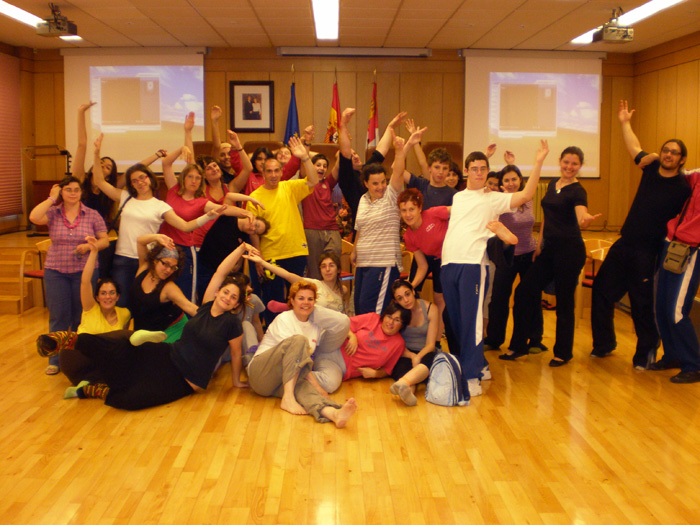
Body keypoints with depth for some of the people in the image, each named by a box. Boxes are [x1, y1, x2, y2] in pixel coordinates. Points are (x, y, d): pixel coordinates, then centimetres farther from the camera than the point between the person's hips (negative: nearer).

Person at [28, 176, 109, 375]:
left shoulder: (92, 215, 1)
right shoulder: (53, 213, 2)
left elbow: (104, 241, 2)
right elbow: (34, 217, -18)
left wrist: (89, 246, -17)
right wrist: (52, 198, -9)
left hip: (84, 271, 0)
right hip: (56, 271, 1)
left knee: (81, 316, 6)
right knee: (58, 316, 5)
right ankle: (55, 360, 15)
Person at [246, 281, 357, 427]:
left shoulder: (315, 327, 14)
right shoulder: (283, 319, -8)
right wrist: (316, 386, -23)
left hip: (288, 379, 5)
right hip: (261, 373, -4)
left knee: (302, 386, -35)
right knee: (299, 340, -28)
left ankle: (334, 413, -67)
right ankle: (288, 398, -38)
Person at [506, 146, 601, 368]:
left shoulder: (577, 191, -9)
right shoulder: (552, 184, 11)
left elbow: (581, 220, -26)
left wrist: (586, 219, -48)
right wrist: (540, 241, 15)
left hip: (569, 250, -7)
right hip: (548, 249, 7)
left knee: (564, 301, 1)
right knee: (524, 292, 4)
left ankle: (563, 352, 17)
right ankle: (518, 345, 16)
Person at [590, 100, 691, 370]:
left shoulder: (683, 188, -10)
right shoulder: (651, 168, 5)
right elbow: (635, 148, 22)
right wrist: (625, 123, 28)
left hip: (648, 252, -6)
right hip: (625, 245, 6)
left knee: (642, 305, 0)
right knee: (602, 289, 11)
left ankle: (646, 353, 20)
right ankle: (603, 344, 26)